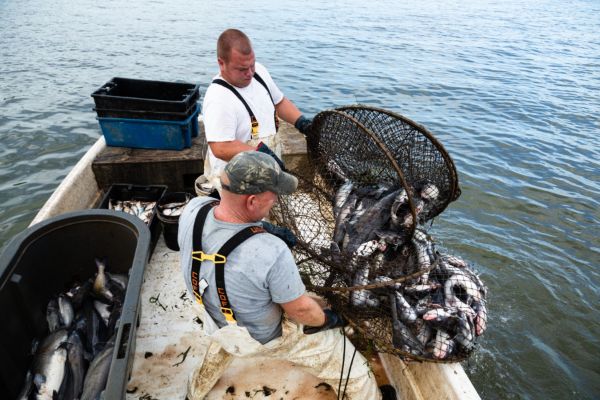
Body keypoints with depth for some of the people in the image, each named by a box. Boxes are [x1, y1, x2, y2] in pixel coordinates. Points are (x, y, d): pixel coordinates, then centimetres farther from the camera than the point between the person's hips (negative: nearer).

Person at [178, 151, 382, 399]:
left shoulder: (193, 210, -26)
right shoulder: (270, 253, -42)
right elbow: (301, 310, -21)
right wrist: (328, 319, -2)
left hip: (217, 323, 6)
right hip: (266, 336, -5)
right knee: (354, 373, 13)